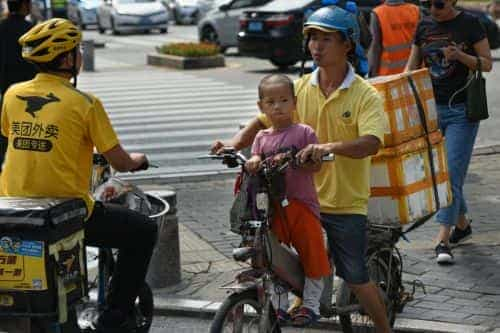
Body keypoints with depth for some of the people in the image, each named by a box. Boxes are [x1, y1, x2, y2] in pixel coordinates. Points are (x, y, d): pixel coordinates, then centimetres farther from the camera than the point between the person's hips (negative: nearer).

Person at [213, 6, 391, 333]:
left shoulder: (365, 95, -10)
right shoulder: (300, 88, 2)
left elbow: (371, 143, -25)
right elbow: (264, 119, 5)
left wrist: (331, 146, -43)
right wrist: (236, 142, -15)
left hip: (346, 202, -3)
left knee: (357, 279, 3)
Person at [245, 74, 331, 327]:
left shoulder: (304, 132, -2)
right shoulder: (262, 138, 10)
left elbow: (316, 164, -9)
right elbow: (255, 160, 4)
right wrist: (253, 163, -20)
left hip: (301, 204, -3)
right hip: (271, 206, 3)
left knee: (312, 254, 0)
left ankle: (311, 304, 14)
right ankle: (279, 304, 20)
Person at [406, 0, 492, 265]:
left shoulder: (470, 25, -4)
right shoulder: (424, 26, 8)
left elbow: (487, 64, -2)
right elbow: (412, 66, 14)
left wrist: (461, 56, -19)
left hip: (462, 111, -5)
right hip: (431, 107, 5)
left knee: (452, 173, -12)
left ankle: (443, 240, -14)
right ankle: (462, 224, 29)